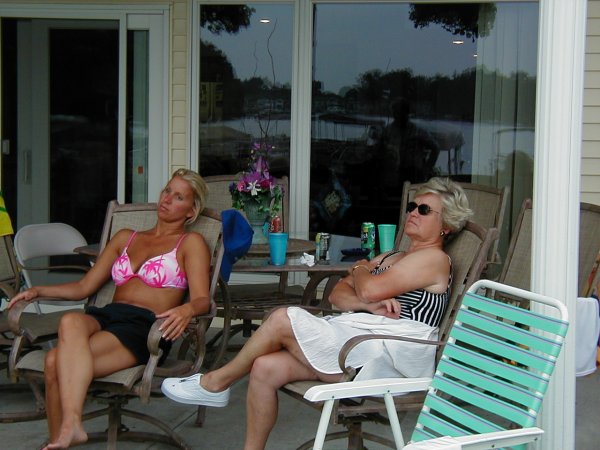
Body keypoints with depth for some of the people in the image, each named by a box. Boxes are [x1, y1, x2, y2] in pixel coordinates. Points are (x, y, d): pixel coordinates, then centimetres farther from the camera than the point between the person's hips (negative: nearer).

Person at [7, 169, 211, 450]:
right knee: (71, 321, -35)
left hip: (145, 326, -4)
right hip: (107, 315, 4)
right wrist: (38, 291, 12)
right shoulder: (125, 238, 29)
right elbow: (83, 287, 27)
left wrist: (187, 309, -25)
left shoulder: (190, 243, 13)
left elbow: (202, 300, -1)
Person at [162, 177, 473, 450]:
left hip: (387, 355, -8)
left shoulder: (434, 258, -2)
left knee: (283, 319, -18)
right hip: (358, 343, 9)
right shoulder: (389, 258, 27)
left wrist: (360, 270, 11)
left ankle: (217, 382, 1)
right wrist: (371, 306, -6)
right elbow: (337, 294, 15)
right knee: (265, 368, -12)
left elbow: (370, 289, -14)